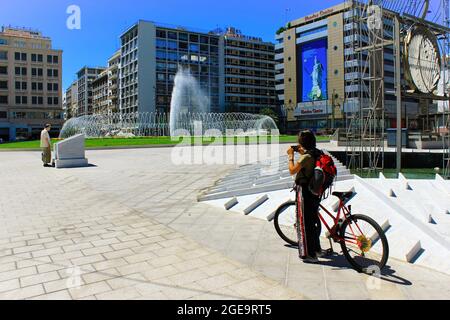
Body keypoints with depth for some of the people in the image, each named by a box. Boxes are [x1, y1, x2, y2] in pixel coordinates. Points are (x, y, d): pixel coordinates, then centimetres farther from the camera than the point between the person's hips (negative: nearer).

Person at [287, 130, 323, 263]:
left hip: (305, 191, -9)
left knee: (305, 222, -1)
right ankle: (317, 249, 33)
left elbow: (292, 170, -18)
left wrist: (291, 156, -8)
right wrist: (303, 153, 18)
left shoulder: (306, 156, -20)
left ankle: (309, 254, 4)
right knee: (314, 219, 20)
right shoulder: (318, 154, 7)